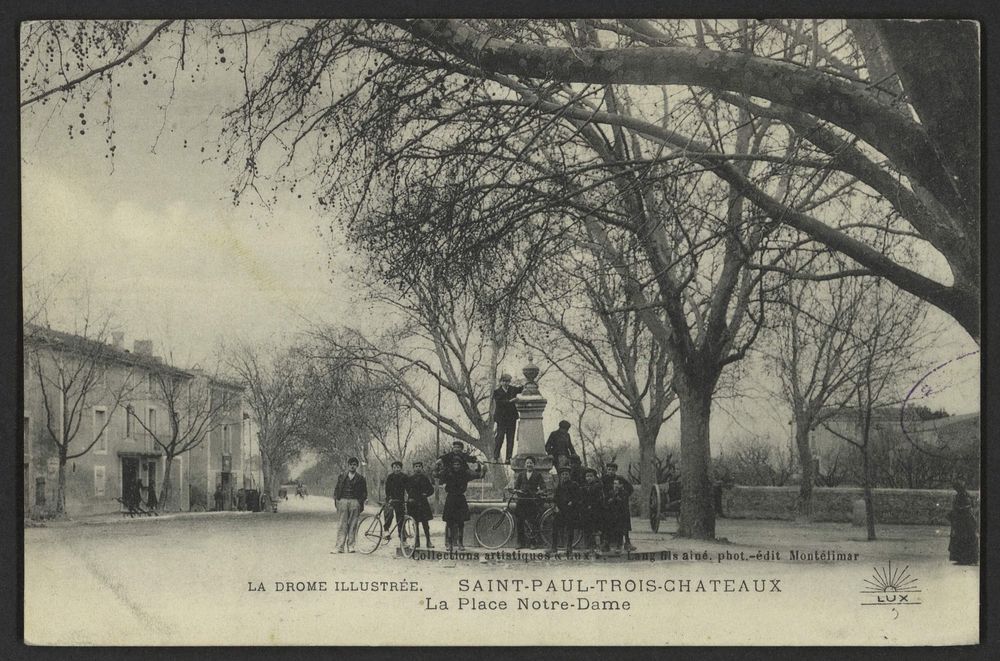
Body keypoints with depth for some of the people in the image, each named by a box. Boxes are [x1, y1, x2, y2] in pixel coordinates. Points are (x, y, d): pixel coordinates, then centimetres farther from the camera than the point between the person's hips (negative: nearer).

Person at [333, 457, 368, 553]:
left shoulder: (360, 478, 10)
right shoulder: (341, 476, 14)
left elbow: (364, 492, 9)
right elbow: (336, 489, 15)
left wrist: (361, 503, -2)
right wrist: (336, 501, 3)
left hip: (355, 502, 0)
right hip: (343, 501, 0)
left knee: (353, 525, -1)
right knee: (343, 525, -4)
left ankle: (350, 546, 4)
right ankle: (340, 547, -7)